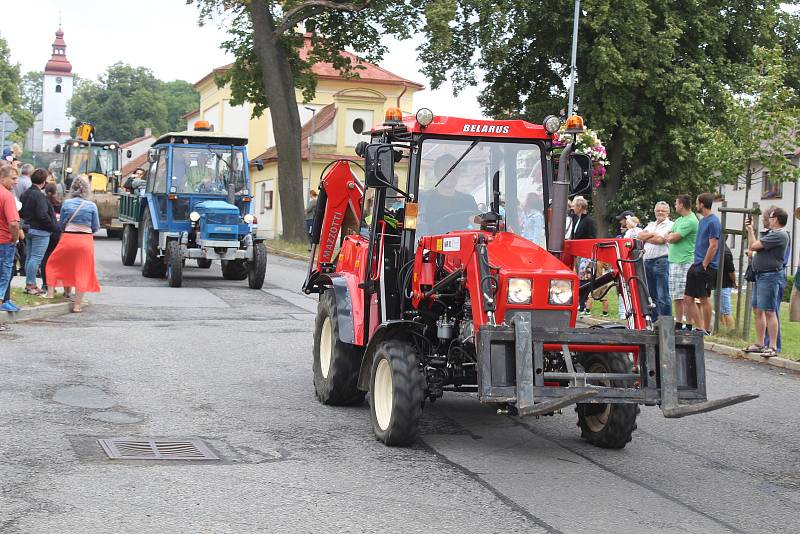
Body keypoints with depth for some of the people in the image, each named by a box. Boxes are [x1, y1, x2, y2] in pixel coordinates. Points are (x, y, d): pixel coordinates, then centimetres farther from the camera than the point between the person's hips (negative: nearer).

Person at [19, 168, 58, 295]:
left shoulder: (25, 194, 9)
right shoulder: (39, 195, -18)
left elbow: (21, 213, 14)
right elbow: (42, 215, -24)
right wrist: (53, 226, -13)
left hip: (29, 229, 9)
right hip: (40, 231, -9)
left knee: (30, 257, 14)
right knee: (36, 258, -5)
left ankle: (30, 284, 20)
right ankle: (31, 285, -4)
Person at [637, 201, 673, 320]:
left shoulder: (670, 225, -1)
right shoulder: (651, 225, 21)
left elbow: (660, 240, -13)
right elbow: (639, 236, 9)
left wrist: (645, 238, 2)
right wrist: (652, 234, -5)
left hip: (662, 260, -7)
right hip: (647, 261, 7)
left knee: (663, 296, -8)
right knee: (651, 295, 11)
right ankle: (654, 321, 18)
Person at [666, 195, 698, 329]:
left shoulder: (690, 221, -13)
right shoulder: (679, 220, 19)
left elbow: (673, 238, -15)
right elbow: (668, 238, 16)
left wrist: (671, 236, 5)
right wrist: (674, 236, -4)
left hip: (684, 262, -10)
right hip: (674, 260, 10)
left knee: (685, 297, -9)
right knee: (676, 296, 13)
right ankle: (678, 323, 19)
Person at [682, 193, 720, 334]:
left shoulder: (713, 222, -12)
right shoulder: (702, 220, 16)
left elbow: (713, 246, -17)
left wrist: (704, 264, -16)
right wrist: (697, 263, 15)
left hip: (706, 266, -9)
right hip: (697, 265, 9)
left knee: (704, 299, -2)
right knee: (688, 298, 6)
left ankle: (706, 329, 6)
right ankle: (699, 327, 11)